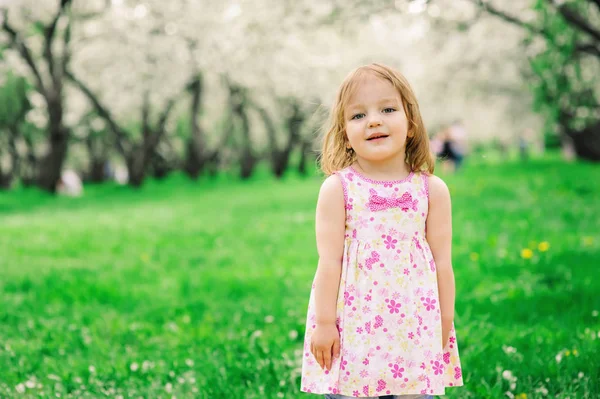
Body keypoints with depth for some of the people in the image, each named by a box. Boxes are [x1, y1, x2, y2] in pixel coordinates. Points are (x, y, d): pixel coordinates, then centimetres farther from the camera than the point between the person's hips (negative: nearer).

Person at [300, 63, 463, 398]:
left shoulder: (432, 190, 3)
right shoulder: (337, 188, -2)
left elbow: (442, 263, 6)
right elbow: (329, 261, -3)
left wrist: (446, 325, 8)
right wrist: (324, 322, -4)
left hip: (415, 328, 2)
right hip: (352, 326, -1)